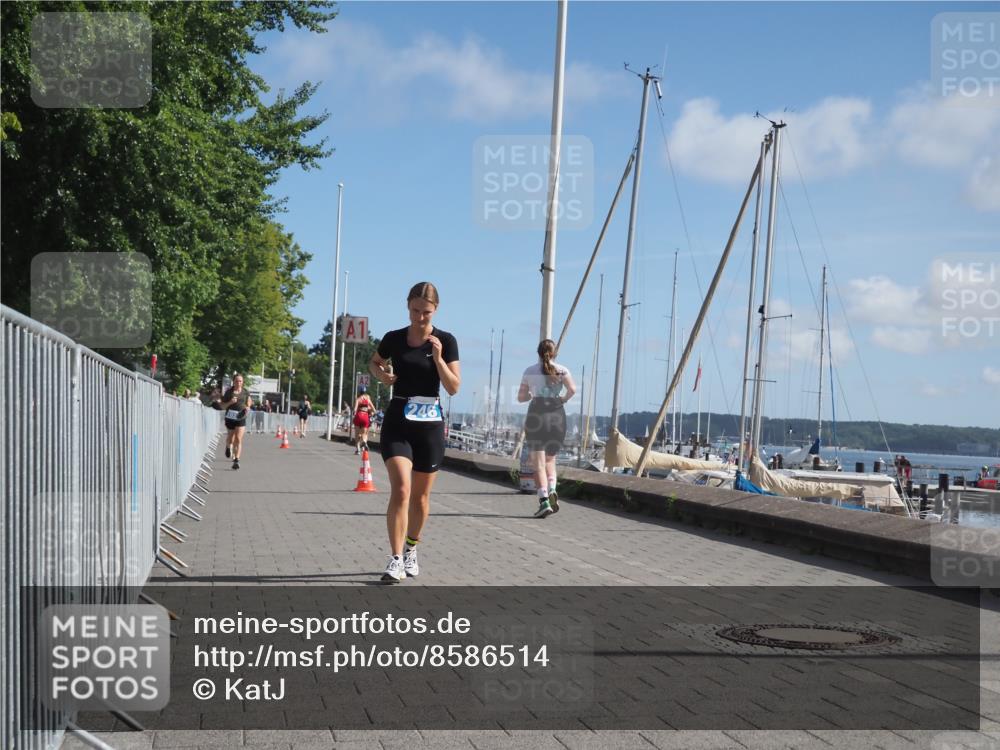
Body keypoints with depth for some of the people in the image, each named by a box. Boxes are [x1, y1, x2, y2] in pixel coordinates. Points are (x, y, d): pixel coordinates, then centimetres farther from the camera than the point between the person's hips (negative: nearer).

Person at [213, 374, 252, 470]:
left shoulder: (245, 392, 1)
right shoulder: (229, 392, -6)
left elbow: (248, 402, 19)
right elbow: (222, 406, -3)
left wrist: (247, 407, -2)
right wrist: (230, 402, -20)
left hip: (241, 418, 0)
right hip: (230, 417, 0)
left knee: (238, 439, -10)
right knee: (231, 437, 16)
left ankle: (236, 460, -10)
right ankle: (228, 446, 53)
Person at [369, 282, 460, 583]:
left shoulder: (445, 341, -4)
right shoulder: (394, 339, 0)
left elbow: (454, 388, -7)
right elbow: (374, 363, 20)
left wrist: (438, 358, -20)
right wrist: (381, 374, -2)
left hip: (430, 423, 0)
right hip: (397, 422, 0)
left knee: (420, 495, 11)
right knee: (400, 489, -16)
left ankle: (411, 549, 33)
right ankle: (395, 560, -15)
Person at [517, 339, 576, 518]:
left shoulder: (529, 371, 9)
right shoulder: (561, 370, 6)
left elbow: (521, 397, 14)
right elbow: (572, 389, -10)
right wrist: (563, 400, 7)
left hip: (536, 415, -1)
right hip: (557, 415, 1)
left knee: (538, 461, -3)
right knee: (550, 458, 17)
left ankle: (544, 500, -18)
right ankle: (552, 489, -7)